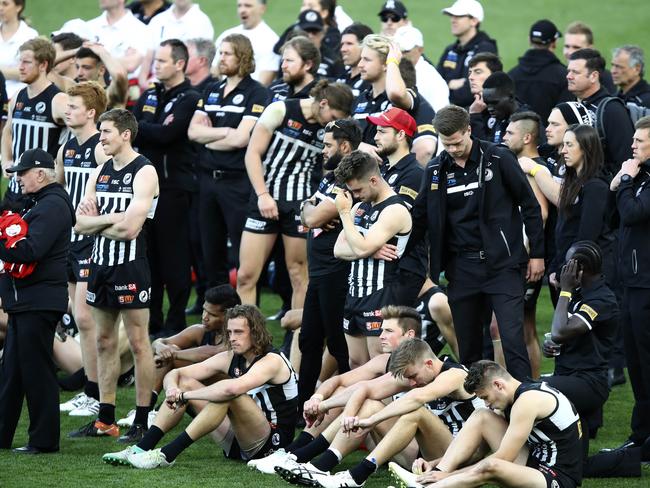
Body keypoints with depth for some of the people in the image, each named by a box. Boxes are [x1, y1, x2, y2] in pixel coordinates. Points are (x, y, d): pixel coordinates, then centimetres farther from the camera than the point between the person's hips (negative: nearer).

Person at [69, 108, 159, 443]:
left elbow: (129, 228, -20)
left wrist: (95, 222, -6)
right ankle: (105, 420, 17)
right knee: (104, 342, 11)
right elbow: (80, 224, 6)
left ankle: (142, 421, 0)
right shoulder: (100, 173, 12)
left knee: (138, 343, -3)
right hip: (102, 263, 8)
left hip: (131, 266, -8)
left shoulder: (144, 173, -11)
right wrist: (111, 219, -11)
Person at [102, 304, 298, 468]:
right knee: (186, 382, 1)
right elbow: (174, 374, 6)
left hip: (271, 444, -8)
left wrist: (185, 396, -27)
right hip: (237, 445, 8)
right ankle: (141, 449, -10)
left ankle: (167, 454, -33)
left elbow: (231, 389, -37)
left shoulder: (271, 361, -17)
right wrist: (173, 390, -19)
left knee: (228, 394, -33)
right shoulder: (230, 358, 6)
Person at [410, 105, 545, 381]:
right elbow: (420, 216, 15)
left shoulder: (498, 160, -5)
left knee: (512, 338, -11)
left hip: (502, 263, -4)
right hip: (461, 266, 4)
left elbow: (530, 205, 0)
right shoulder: (436, 170, 6)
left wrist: (537, 254, -1)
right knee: (467, 344, 7)